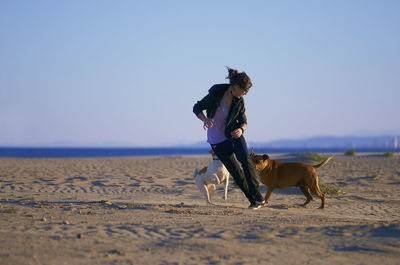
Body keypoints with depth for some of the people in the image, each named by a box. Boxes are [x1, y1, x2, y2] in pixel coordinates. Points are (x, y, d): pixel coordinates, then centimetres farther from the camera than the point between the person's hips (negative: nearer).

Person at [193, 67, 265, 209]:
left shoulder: (239, 101, -7)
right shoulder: (215, 94, -17)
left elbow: (243, 121, 3)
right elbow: (197, 108, -8)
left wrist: (241, 129, -22)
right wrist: (205, 120, -28)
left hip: (234, 134, 2)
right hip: (217, 140, -2)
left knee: (245, 159, -25)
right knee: (236, 172, -6)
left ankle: (258, 196, -23)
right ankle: (252, 200, 6)